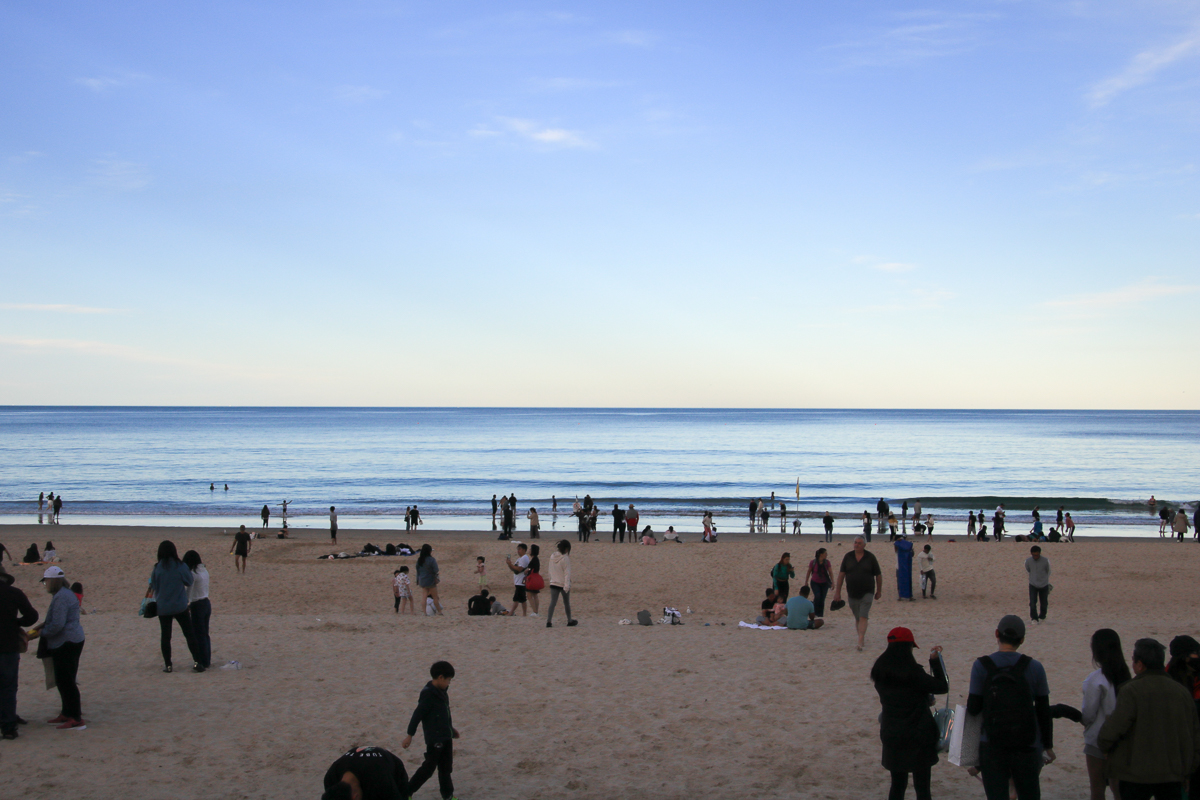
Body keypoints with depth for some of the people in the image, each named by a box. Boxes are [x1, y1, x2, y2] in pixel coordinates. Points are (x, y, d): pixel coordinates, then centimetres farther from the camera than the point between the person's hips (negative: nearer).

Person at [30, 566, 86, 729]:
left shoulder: (61, 597, -19)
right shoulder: (64, 594, 15)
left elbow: (57, 625, -24)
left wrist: (43, 632, -7)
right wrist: (44, 624, 12)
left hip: (66, 644, -11)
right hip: (70, 642, 11)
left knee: (65, 681, -7)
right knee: (63, 680, 17)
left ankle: (76, 719, -6)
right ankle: (67, 714, 25)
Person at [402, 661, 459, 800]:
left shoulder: (441, 693, 8)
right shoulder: (428, 694, -19)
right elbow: (417, 715, -19)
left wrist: (451, 729, 30)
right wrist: (410, 735, -18)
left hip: (446, 737, 8)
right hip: (434, 739, -8)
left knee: (446, 768, 15)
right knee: (428, 768, -2)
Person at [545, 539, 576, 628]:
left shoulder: (552, 556, 3)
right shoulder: (565, 558, -15)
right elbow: (567, 573, -17)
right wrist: (567, 585, -19)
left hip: (553, 583, 4)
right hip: (563, 584, -4)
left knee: (552, 603, 0)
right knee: (566, 603, 12)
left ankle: (548, 621, -13)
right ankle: (570, 621, 25)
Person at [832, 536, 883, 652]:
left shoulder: (870, 557, -4)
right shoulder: (848, 557, 2)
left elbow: (878, 575, 4)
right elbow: (841, 574, 3)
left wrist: (879, 591, 9)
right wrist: (837, 591, 0)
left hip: (867, 593, -3)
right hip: (852, 593, 3)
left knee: (863, 617, -12)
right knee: (857, 618, 12)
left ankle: (860, 643, -17)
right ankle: (862, 637, 31)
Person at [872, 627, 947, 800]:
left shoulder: (880, 672, 0)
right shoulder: (913, 673, -19)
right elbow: (943, 687, -10)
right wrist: (935, 661, -1)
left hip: (891, 735, 5)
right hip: (918, 737, -5)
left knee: (897, 785, 17)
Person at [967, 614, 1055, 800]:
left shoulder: (981, 666, -8)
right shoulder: (1034, 667, -4)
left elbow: (973, 709, -8)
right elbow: (1044, 712, 0)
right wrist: (1048, 746, 12)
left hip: (991, 748, -1)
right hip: (1027, 746, 1)